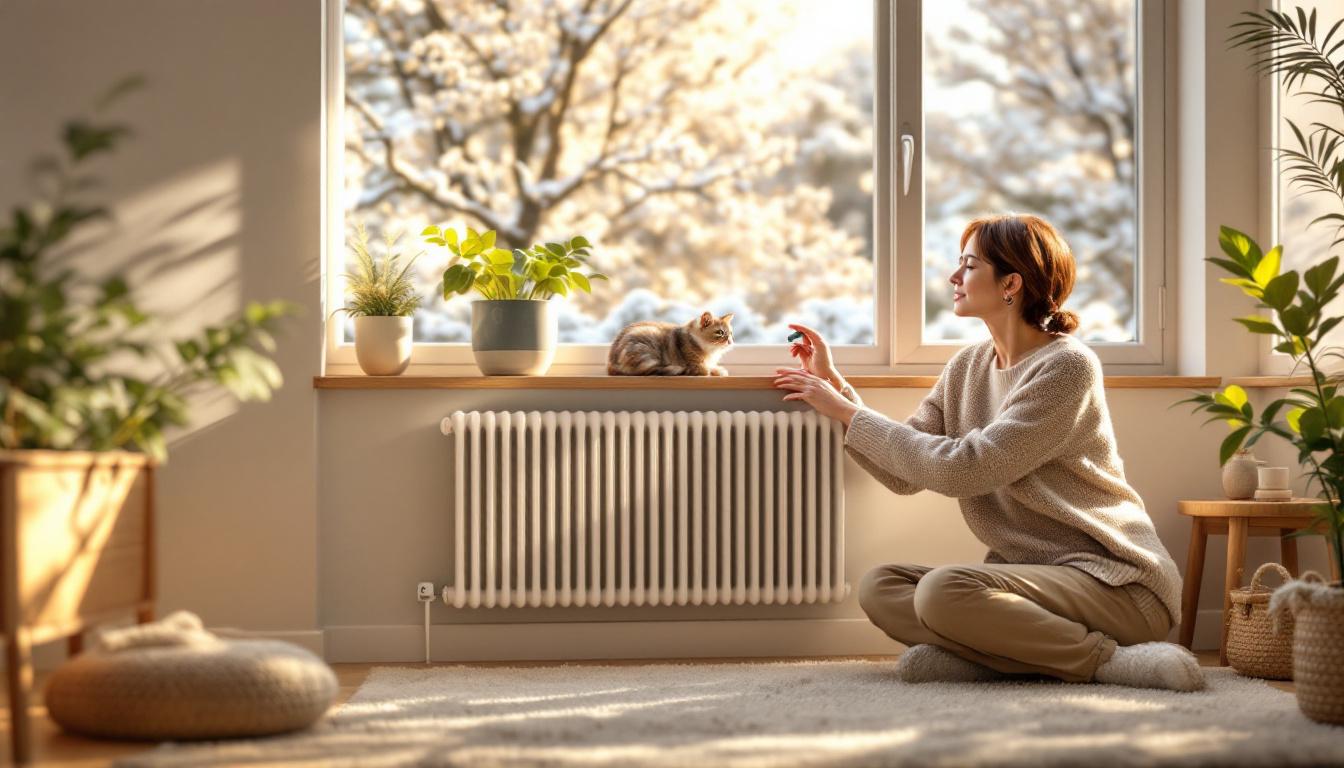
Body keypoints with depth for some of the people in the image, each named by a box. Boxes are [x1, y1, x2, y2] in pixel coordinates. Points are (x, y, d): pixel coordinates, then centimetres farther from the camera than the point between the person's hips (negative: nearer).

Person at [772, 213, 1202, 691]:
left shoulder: (1067, 366, -14)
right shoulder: (967, 367, 11)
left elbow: (960, 468, -20)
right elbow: (904, 473, 9)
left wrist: (847, 412, -12)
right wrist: (835, 386, 5)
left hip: (1113, 577, -8)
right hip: (1027, 571, 8)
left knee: (943, 591, -29)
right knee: (879, 588, -10)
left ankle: (1107, 658, -18)